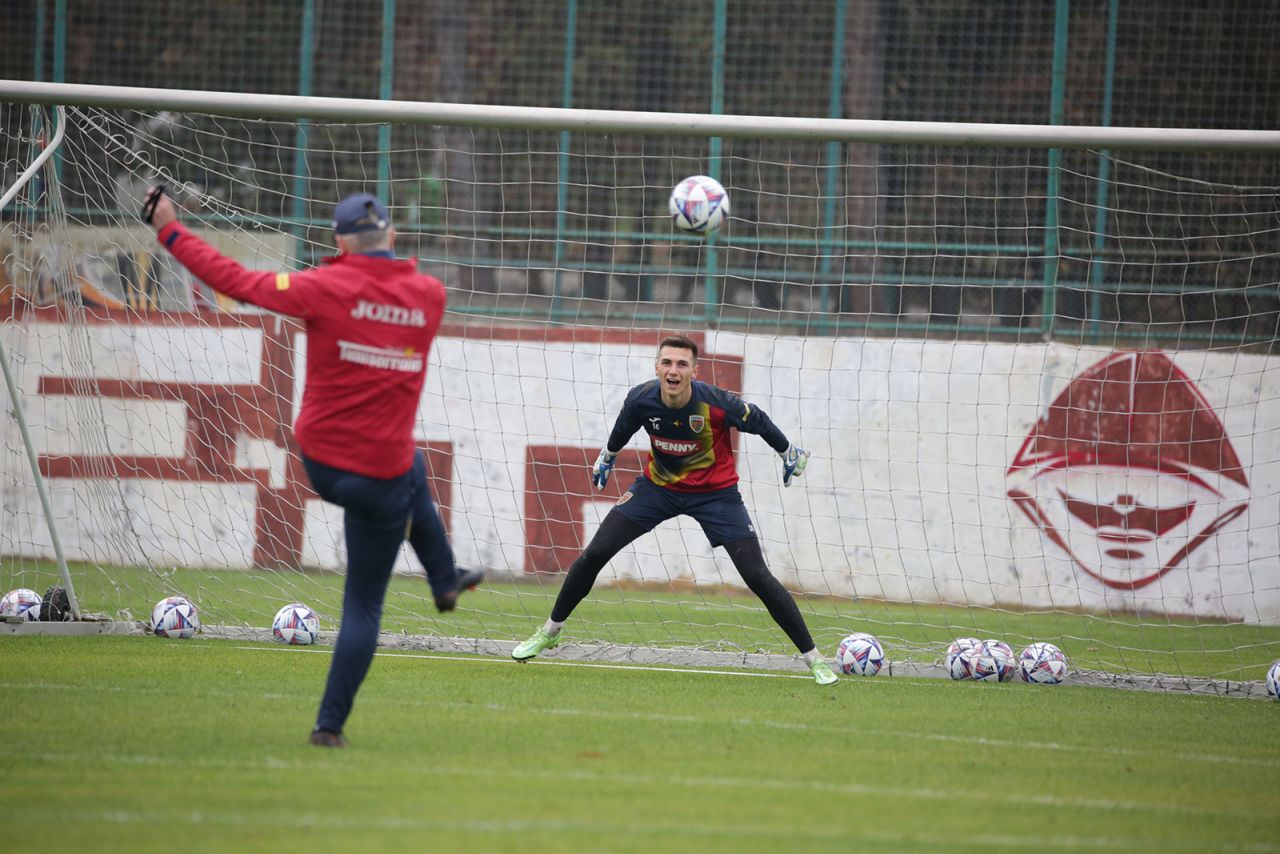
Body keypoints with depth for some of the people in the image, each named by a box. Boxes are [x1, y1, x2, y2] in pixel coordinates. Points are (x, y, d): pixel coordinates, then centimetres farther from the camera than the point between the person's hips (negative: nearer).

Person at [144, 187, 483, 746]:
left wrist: (169, 232, -3)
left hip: (318, 463, 1)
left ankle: (445, 579, 48)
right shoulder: (429, 295, -6)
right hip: (382, 478, -1)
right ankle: (330, 724, 9)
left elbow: (236, 281, -11)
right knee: (364, 605, 11)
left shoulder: (327, 287, -13)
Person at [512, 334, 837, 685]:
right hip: (658, 485, 3)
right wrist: (607, 457, 23)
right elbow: (623, 429, 5)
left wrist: (789, 454, 7)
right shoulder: (641, 399, -20)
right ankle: (549, 632, 16)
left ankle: (814, 659, -2)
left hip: (715, 493, -3)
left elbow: (758, 422, -9)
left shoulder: (716, 403, -29)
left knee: (756, 575, -11)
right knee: (594, 554, -5)